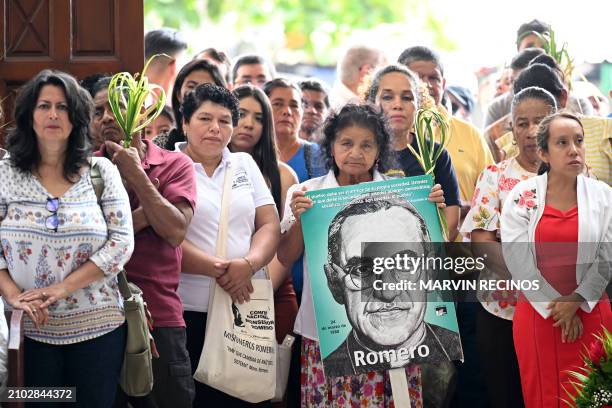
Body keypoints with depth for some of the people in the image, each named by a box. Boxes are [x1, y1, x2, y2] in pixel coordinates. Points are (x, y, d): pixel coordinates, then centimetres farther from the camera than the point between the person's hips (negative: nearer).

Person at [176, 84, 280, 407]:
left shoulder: (245, 165, 13)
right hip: (188, 308, -4)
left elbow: (270, 226, 7)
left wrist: (248, 265, -13)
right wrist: (218, 269, -19)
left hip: (246, 306, 4)